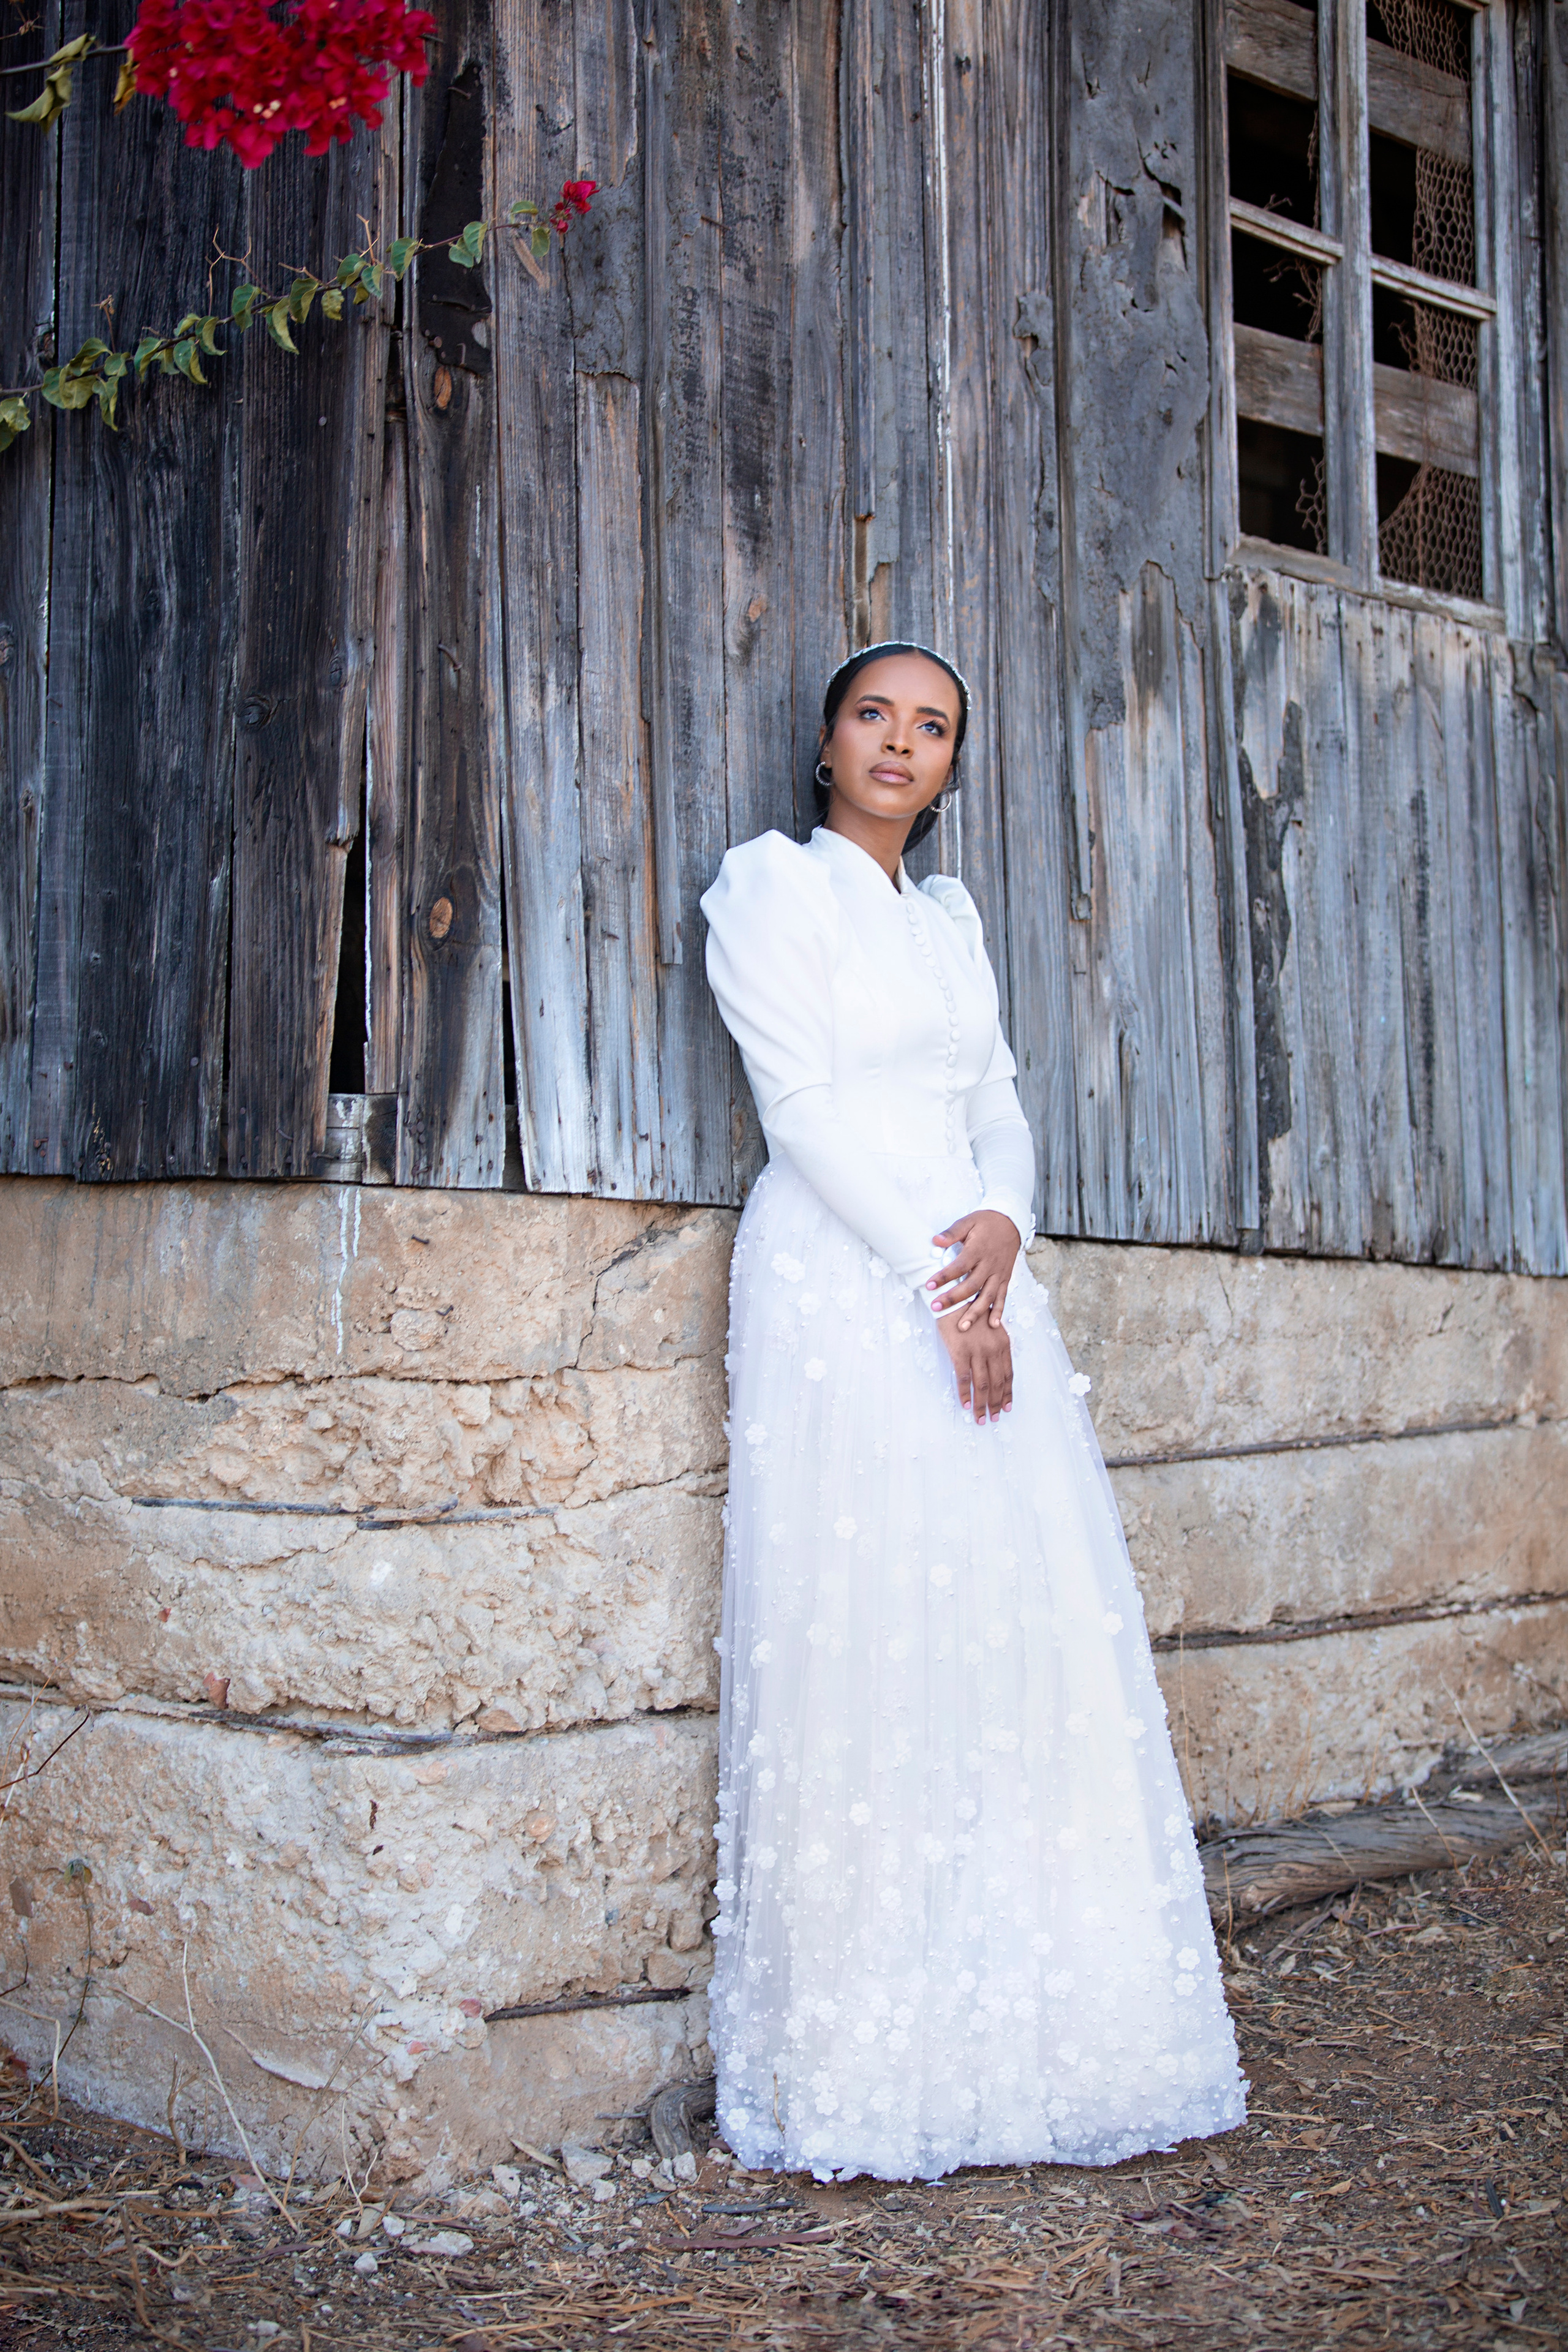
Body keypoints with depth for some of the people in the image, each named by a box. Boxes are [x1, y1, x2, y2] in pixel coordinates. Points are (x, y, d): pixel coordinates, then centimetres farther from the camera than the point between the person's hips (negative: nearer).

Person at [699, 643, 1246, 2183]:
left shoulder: (951, 920, 22)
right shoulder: (772, 883, 3)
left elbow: (1001, 1116, 15)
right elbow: (802, 1102, -8)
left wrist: (1002, 1228, -7)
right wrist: (939, 1277, -14)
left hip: (975, 1286, 6)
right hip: (841, 1287, -6)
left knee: (1029, 1640, 3)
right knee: (863, 1644, -9)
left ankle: (1019, 2042, 12)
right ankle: (857, 2074, -2)